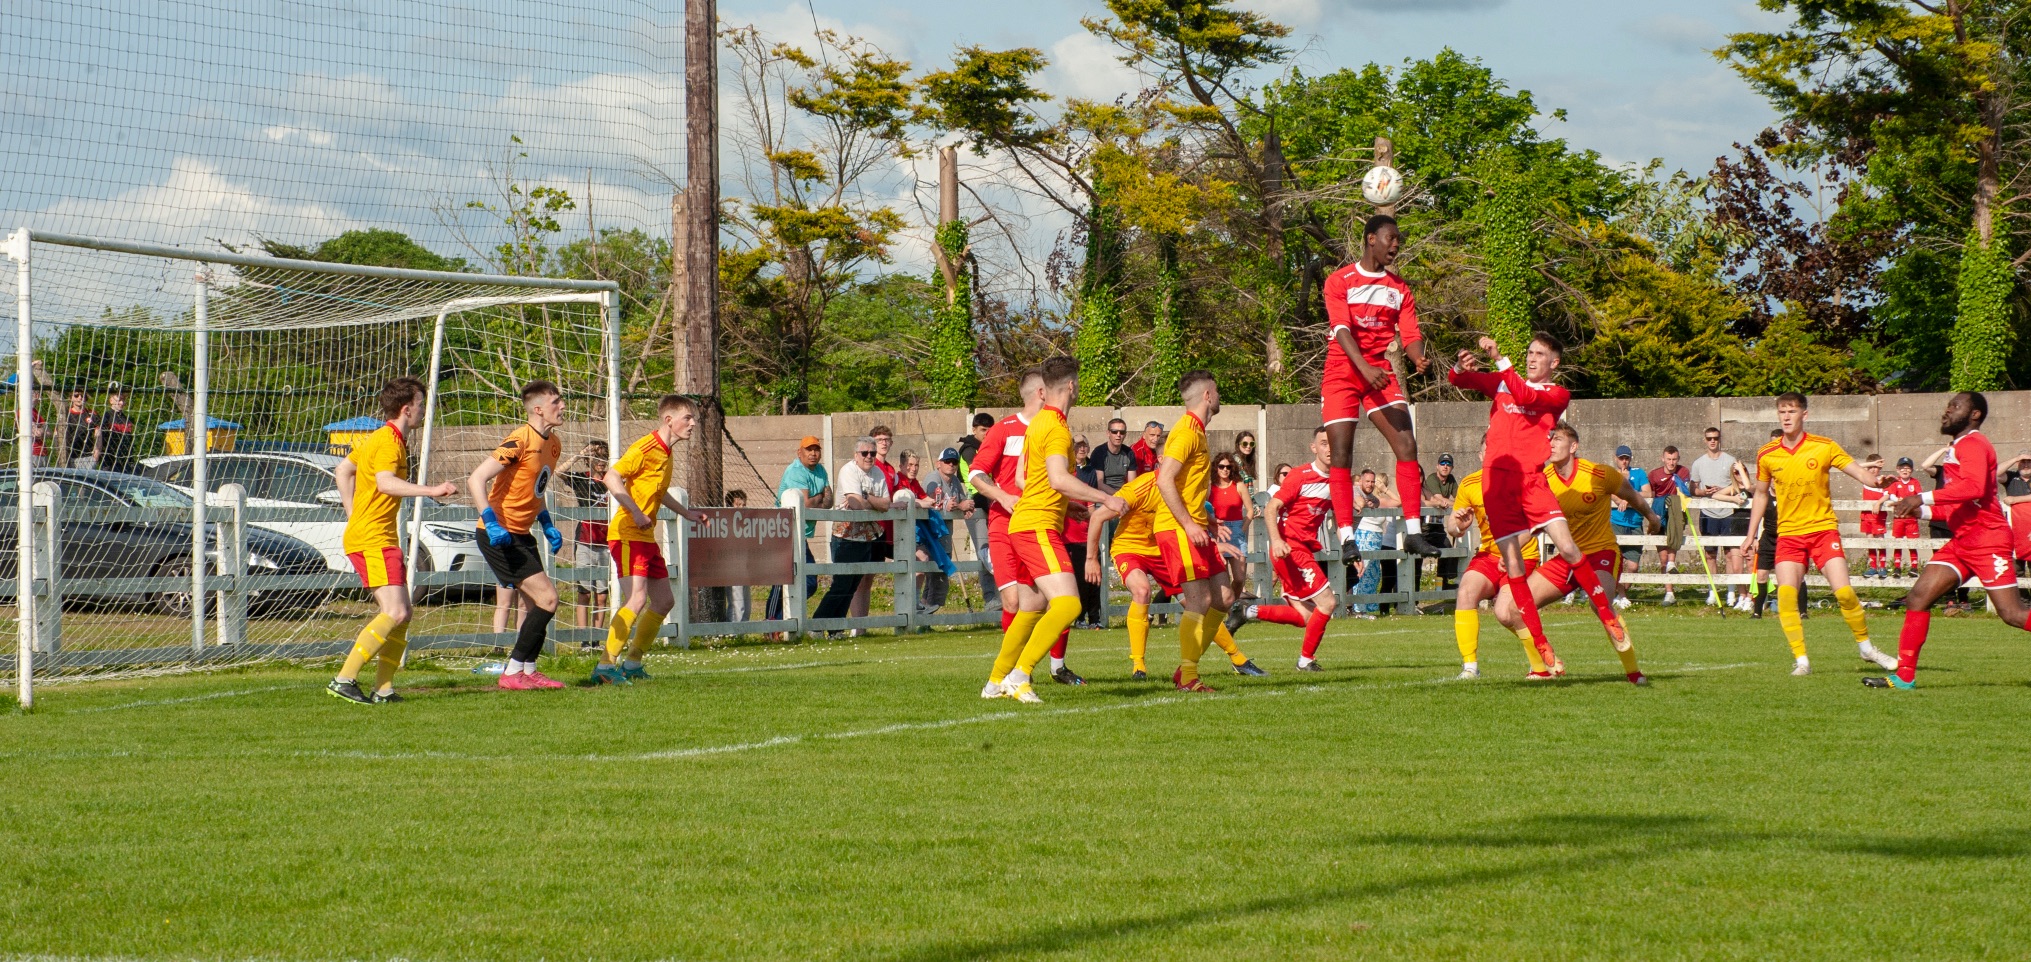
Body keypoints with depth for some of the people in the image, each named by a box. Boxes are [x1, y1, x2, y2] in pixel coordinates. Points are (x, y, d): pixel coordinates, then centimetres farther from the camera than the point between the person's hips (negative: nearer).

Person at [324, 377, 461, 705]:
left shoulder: (386, 439, 18)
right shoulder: (388, 442, -14)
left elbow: (342, 471, 27)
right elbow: (385, 483, -32)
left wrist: (353, 516, 24)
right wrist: (432, 490, -35)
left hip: (384, 539, 11)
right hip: (372, 541, -11)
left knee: (403, 615, 9)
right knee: (394, 613, -18)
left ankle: (383, 690, 9)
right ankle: (344, 680, -19)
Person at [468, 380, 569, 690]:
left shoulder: (552, 444, 11)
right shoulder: (520, 441, -18)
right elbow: (476, 480, -21)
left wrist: (548, 527, 16)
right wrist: (492, 524, -29)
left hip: (520, 535, 10)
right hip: (499, 535, -10)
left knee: (537, 603, 13)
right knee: (546, 597, -14)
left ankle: (527, 671, 23)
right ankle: (514, 672, -8)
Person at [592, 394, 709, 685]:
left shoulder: (665, 453, 15)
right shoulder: (646, 448, -14)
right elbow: (611, 477, -23)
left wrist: (686, 513, 36)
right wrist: (636, 512, -26)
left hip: (646, 538, 10)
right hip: (627, 534, -10)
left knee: (664, 601, 13)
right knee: (637, 599, -21)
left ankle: (632, 663, 22)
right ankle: (605, 666, -19)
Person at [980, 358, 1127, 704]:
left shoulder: (1038, 422, 16)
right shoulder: (1056, 428, -14)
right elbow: (1058, 479, -25)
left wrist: (1068, 500, 33)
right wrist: (1106, 499, -20)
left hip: (1024, 523, 10)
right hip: (1039, 527, -10)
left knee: (1033, 607, 18)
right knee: (1066, 604, -20)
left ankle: (996, 682, 24)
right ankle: (1019, 675, -23)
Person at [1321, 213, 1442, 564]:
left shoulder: (1399, 288, 11)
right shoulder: (1340, 281, -3)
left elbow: (1410, 334, 2)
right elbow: (1342, 329, -17)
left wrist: (1419, 358, -22)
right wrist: (1365, 367, -33)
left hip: (1381, 374, 4)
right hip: (1343, 374, -4)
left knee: (1407, 445, -11)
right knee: (1342, 454, -8)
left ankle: (1413, 532, -11)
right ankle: (1347, 538, -8)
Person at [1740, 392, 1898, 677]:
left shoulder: (1824, 447, -3)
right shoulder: (1767, 456, 2)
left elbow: (1861, 473, -6)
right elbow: (1760, 495, 16)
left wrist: (1873, 478, -30)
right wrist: (1751, 536, 15)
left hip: (1823, 528, -1)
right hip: (1788, 533, 1)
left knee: (1844, 592, -12)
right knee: (1786, 594, -18)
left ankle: (1866, 647, 11)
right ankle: (1801, 660, -10)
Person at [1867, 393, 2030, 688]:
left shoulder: (1973, 444, -8)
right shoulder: (1960, 447, 24)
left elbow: (1973, 487, -27)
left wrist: (1924, 498, -28)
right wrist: (1921, 512, 12)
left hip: (1987, 539, -10)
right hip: (1961, 541, 10)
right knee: (1917, 598, 0)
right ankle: (1904, 675, 0)